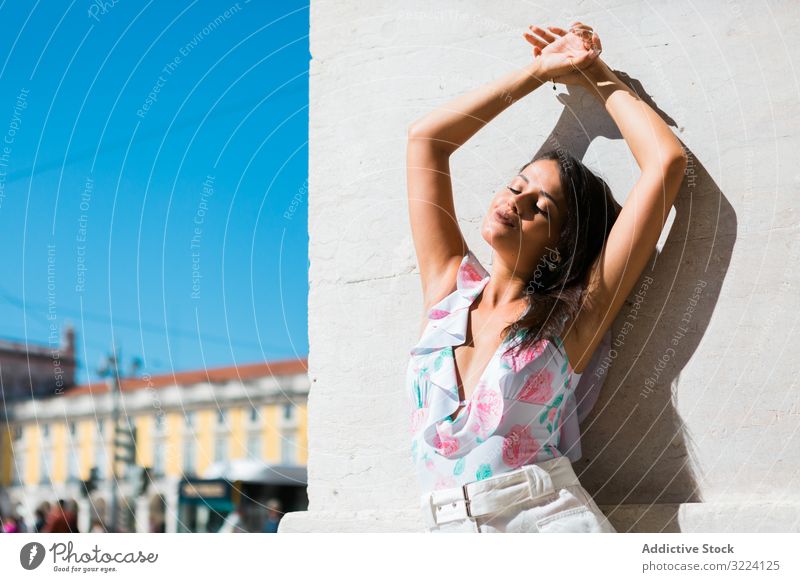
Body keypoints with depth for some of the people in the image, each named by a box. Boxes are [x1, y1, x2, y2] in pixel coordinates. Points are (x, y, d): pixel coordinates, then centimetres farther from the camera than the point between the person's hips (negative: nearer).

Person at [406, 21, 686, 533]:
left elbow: (666, 161, 1)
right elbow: (426, 137, 15)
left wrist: (598, 78, 14)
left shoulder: (572, 317, 4)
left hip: (553, 520, -2)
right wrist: (540, 72, 17)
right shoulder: (449, 288, 14)